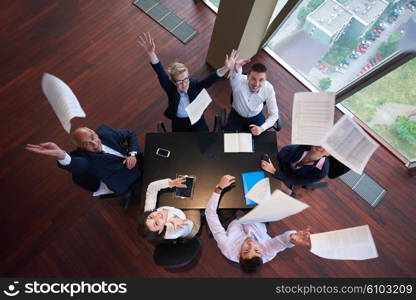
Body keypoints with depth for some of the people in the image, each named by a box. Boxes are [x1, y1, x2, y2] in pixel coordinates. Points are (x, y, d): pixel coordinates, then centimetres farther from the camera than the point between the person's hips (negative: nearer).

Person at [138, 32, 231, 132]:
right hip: (179, 124, 0)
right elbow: (161, 74, -40)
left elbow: (209, 80, -37)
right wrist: (151, 53, -58)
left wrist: (225, 68, -57)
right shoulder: (171, 89, -23)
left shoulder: (194, 85, -21)